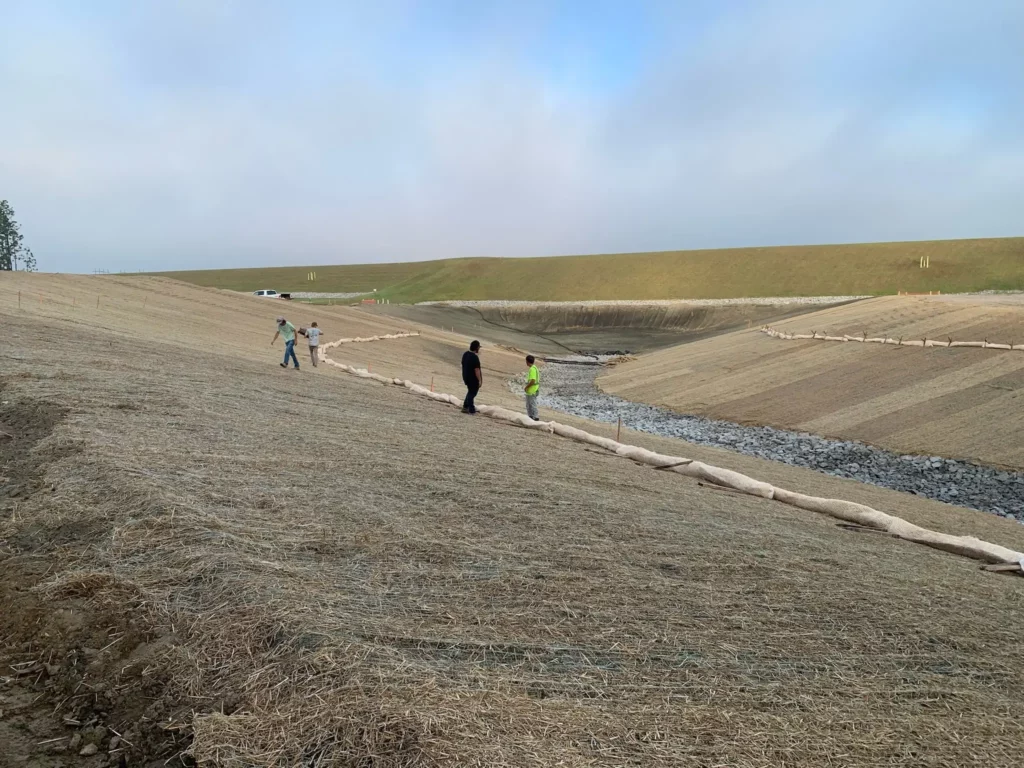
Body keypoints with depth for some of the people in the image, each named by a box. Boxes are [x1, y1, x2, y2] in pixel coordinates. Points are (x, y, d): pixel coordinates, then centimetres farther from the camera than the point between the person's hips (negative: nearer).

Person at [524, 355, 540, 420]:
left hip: (532, 391, -10)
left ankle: (536, 418, -2)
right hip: (533, 390, 10)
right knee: (529, 405, 18)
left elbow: (532, 381, -27)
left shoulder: (532, 369, -20)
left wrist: (526, 387, -15)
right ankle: (530, 417, 25)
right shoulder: (534, 368, 12)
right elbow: (536, 380, 19)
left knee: (533, 405, -5)